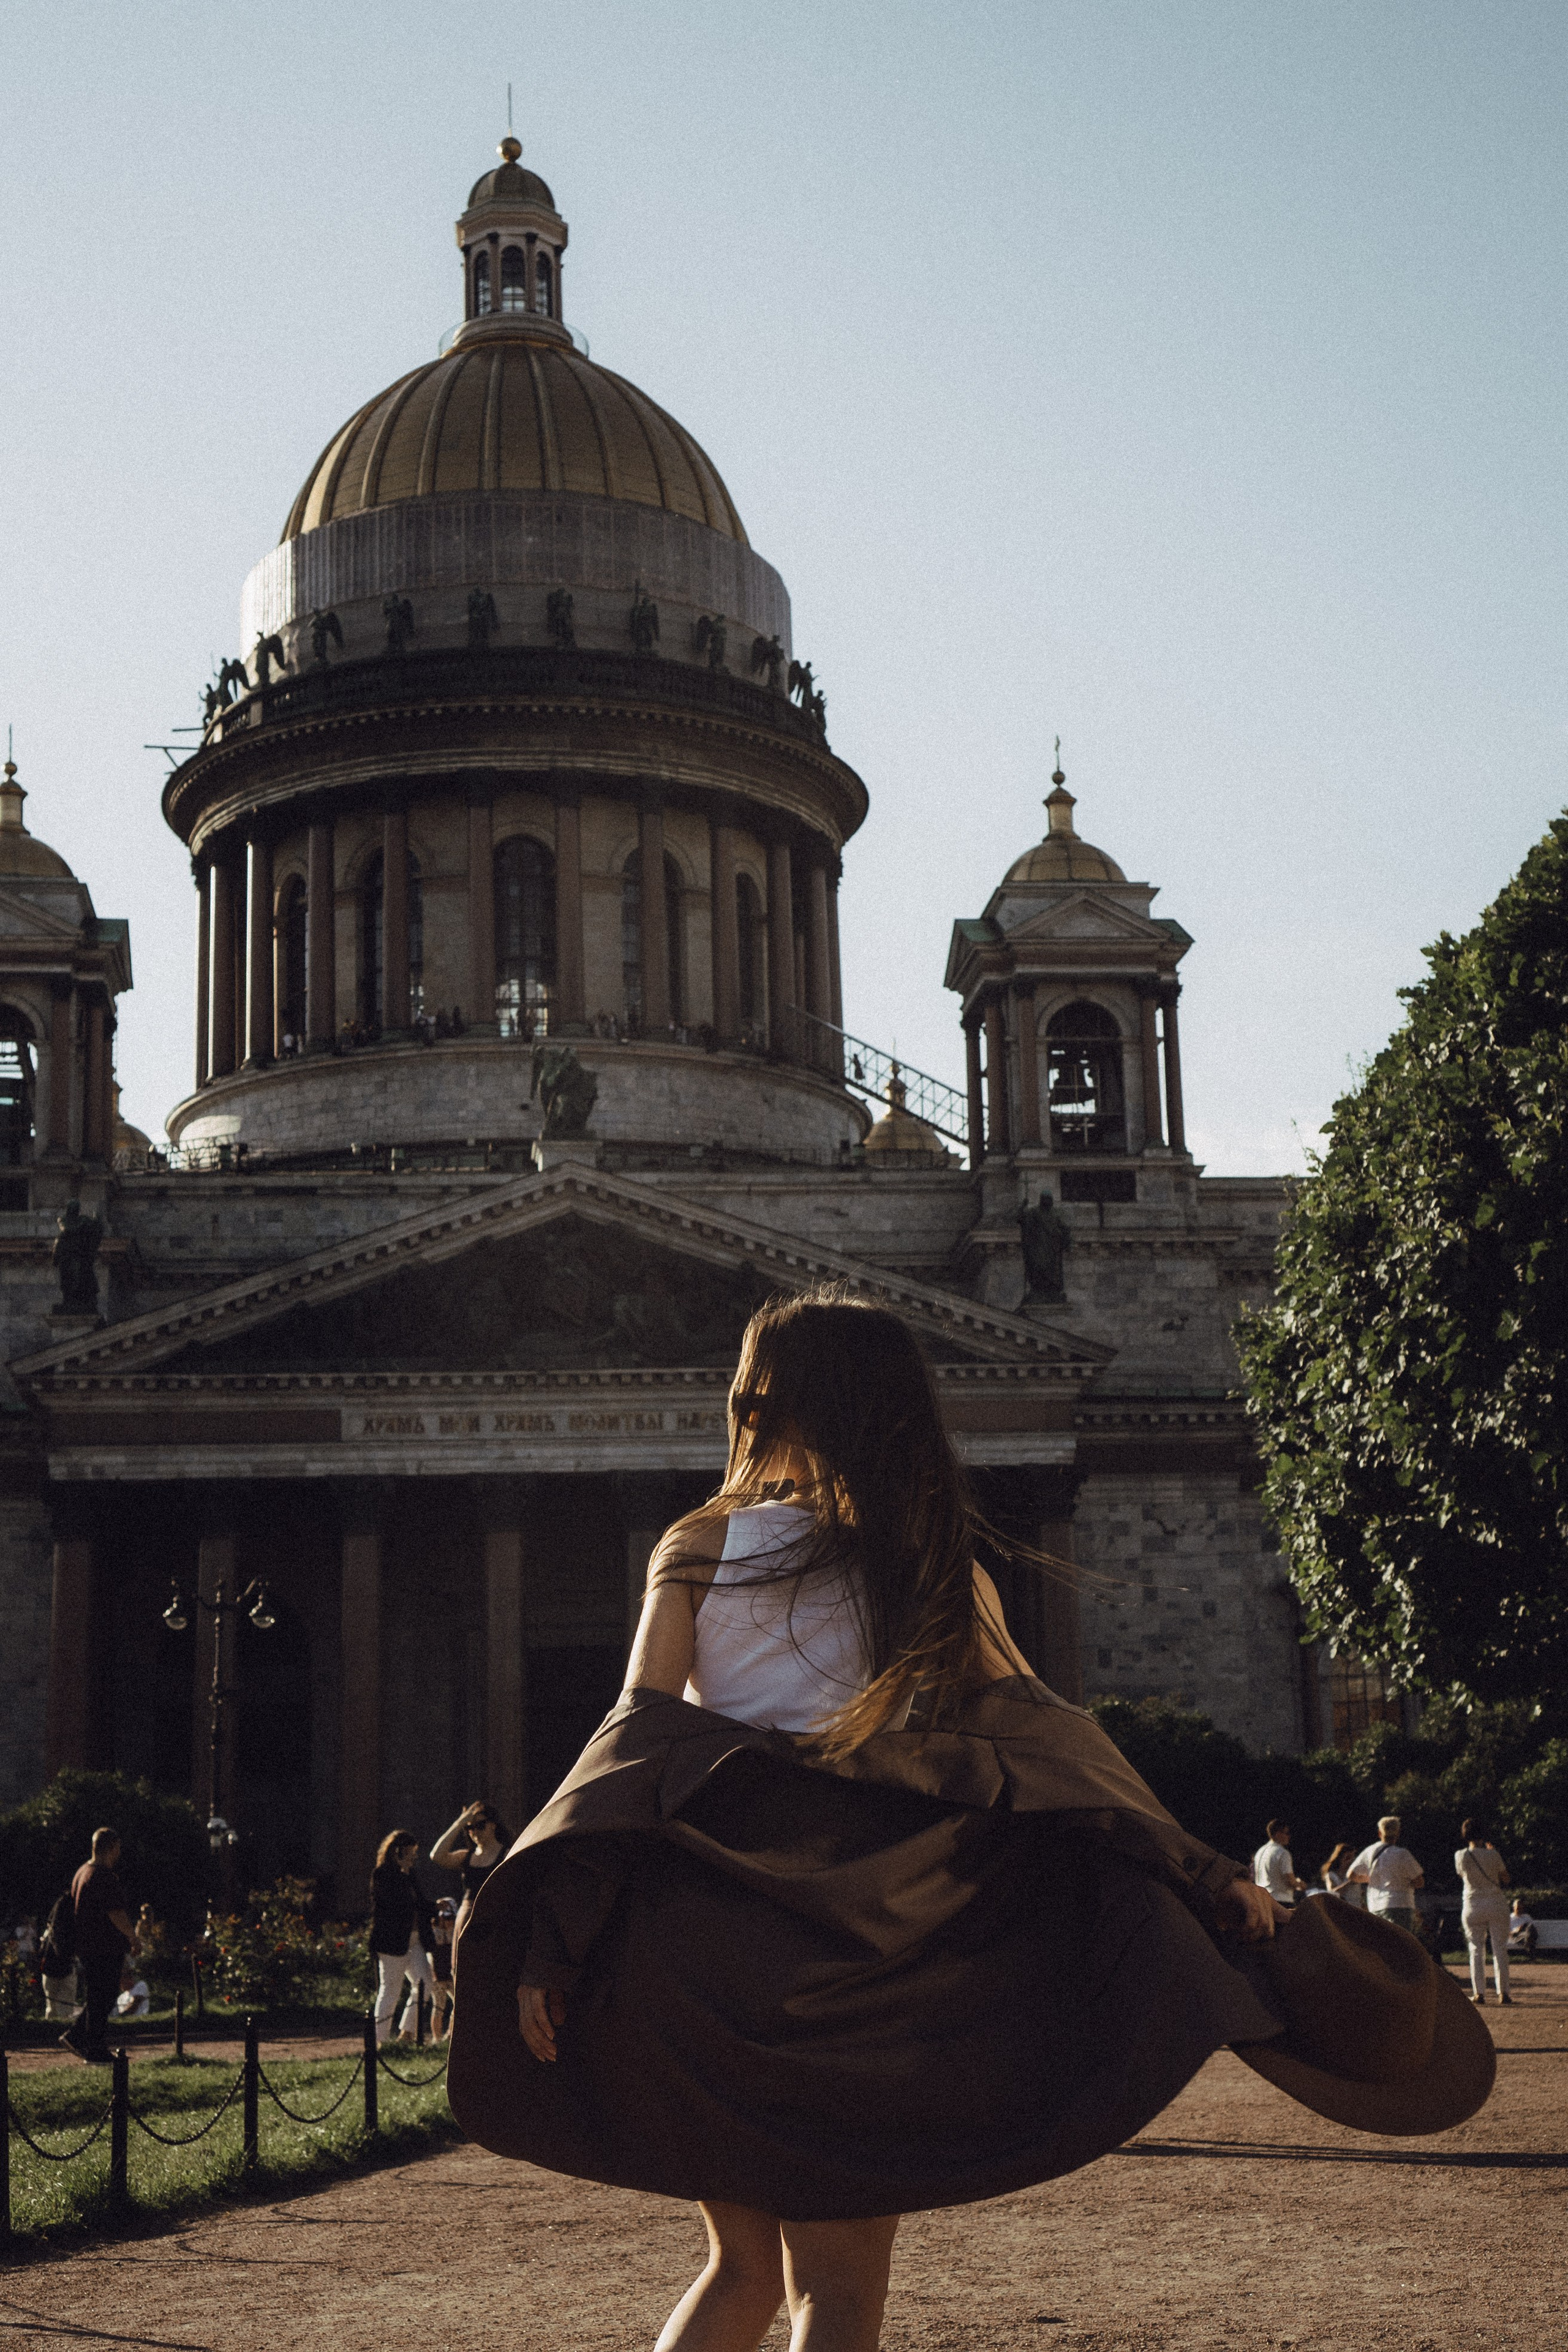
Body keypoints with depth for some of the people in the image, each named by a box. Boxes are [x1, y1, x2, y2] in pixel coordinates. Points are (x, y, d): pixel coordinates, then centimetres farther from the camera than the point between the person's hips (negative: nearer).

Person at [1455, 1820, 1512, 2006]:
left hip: (1472, 1905, 1)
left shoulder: (1460, 1856, -3)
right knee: (1500, 1949, 5)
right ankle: (1503, 1992, 3)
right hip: (1496, 1903, -1)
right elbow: (1505, 1879, 5)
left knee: (1476, 1949, 7)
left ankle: (1479, 1992, 0)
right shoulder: (1492, 1855, -7)